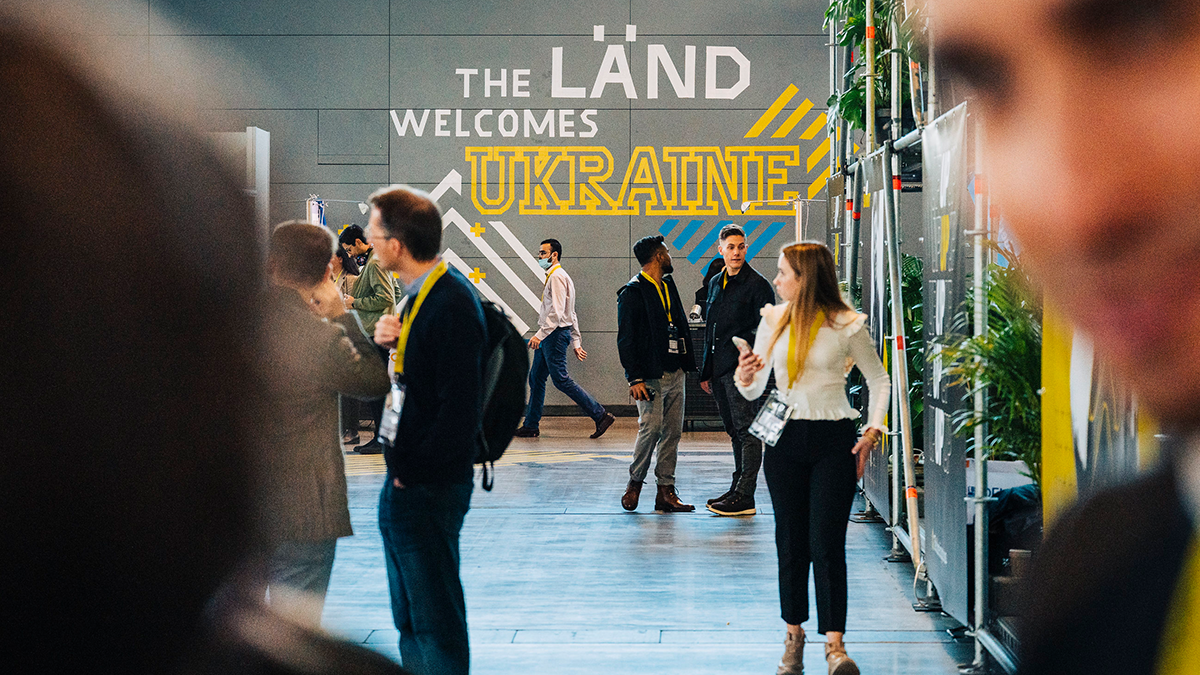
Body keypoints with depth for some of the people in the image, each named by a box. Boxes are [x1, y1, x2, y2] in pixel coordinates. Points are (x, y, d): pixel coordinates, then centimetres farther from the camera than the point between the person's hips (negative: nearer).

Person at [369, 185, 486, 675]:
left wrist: (413, 472, -18)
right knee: (410, 620, 18)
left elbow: (459, 406, -23)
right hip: (404, 485, 10)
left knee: (435, 620, -2)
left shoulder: (452, 303, -20)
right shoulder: (419, 295, 11)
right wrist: (386, 341, -1)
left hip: (430, 488, -10)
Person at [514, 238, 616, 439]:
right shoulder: (553, 277, 19)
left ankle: (600, 415, -8)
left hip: (555, 333, -10)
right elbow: (571, 314, 21)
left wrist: (539, 334, -25)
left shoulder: (557, 277, -13)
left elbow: (557, 312, -23)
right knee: (536, 378, 11)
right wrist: (576, 342, 20)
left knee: (561, 380, -10)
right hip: (549, 336, 10)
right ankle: (530, 426, 16)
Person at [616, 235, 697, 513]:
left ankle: (666, 491, 8)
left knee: (672, 432, 5)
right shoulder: (632, 292, -7)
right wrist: (635, 378, -15)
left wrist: (688, 364, 12)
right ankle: (635, 483, 6)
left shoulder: (669, 286, 17)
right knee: (651, 427, -13)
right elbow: (625, 339, -9)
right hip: (651, 375, -7)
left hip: (675, 373, 7)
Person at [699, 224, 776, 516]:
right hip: (720, 368, 8)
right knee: (735, 432, 13)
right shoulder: (715, 283, 17)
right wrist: (706, 370, 20)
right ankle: (738, 489, 20)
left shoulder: (757, 284, -6)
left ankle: (744, 498, -9)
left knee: (747, 431, -8)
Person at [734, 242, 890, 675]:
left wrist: (872, 434, -3)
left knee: (827, 542, -9)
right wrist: (744, 377, -13)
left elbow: (879, 381, 7)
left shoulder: (846, 324, -4)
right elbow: (754, 391, 10)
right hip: (784, 440, 3)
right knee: (790, 541, 7)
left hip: (834, 439, -3)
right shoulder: (773, 320, 6)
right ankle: (793, 636, 18)